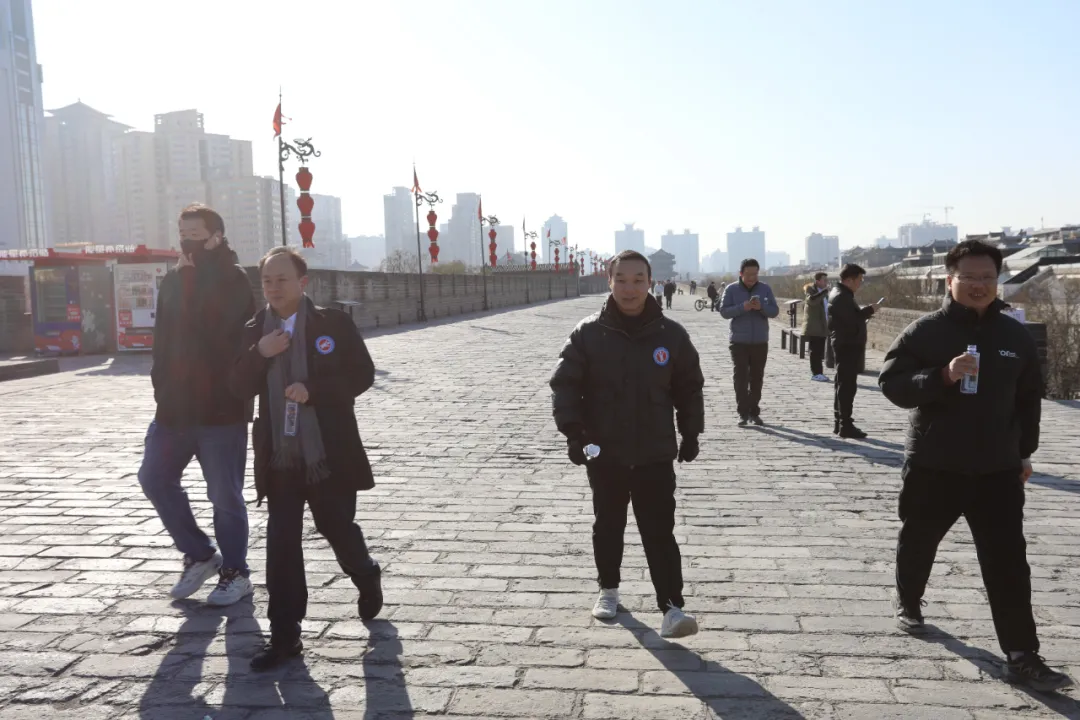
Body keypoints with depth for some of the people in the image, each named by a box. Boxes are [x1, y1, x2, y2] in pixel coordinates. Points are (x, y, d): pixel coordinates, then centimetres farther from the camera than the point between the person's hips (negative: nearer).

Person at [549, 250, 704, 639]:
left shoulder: (671, 334, -3)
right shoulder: (588, 333, -6)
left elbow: (690, 388, 8)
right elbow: (564, 384, -5)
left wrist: (690, 433, 7)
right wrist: (573, 431, -15)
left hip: (656, 454, 0)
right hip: (604, 454, 1)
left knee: (660, 532, 0)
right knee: (608, 525, 17)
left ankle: (671, 608, 3)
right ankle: (608, 589, 36)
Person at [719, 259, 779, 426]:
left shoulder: (765, 289, 4)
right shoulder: (731, 289, -1)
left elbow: (775, 311, 0)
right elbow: (723, 311, -8)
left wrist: (761, 307, -20)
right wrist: (742, 307, -23)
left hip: (760, 342, 2)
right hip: (739, 341, -2)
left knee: (757, 378, 7)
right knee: (741, 378, -5)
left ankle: (754, 412, 16)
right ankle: (743, 413, -3)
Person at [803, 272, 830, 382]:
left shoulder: (823, 292, 17)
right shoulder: (811, 290, -7)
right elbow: (812, 300, -30)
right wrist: (825, 291, -27)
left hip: (822, 326, 8)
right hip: (813, 327, -8)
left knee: (820, 351, 8)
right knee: (815, 351, -8)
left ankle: (817, 372, 13)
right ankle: (816, 373, -6)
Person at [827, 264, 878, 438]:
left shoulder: (842, 294, 17)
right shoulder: (841, 296, -16)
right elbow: (853, 319, -23)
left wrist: (865, 312, 7)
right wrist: (869, 310, -11)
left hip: (847, 345, 11)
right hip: (847, 346, -11)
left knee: (843, 384, 14)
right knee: (847, 385, -9)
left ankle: (839, 422, 20)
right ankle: (845, 425, -8)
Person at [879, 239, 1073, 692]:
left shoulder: (1016, 336, 3)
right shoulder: (924, 331, -8)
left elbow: (1029, 399, 13)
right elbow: (891, 383, -15)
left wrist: (1025, 452, 13)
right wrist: (944, 375, -29)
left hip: (997, 469, 2)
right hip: (933, 467, -2)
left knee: (1008, 562, -2)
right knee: (918, 541, 17)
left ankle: (1022, 658, 4)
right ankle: (907, 601, 44)